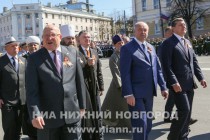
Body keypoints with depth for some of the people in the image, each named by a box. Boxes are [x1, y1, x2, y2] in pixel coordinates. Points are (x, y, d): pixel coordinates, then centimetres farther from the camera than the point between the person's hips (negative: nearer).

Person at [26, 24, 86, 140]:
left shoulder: (72, 53, 4)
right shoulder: (34, 58, -3)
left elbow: (79, 81, 7)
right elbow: (31, 89, -9)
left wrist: (82, 105, 8)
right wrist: (35, 113, -19)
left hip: (72, 112, 2)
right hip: (47, 115, -1)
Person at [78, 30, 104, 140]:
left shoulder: (94, 52, 14)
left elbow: (99, 71, 15)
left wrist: (101, 86, 12)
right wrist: (87, 64, -22)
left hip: (94, 87, 6)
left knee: (97, 113, 13)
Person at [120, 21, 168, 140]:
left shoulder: (151, 48, 14)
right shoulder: (127, 48, -7)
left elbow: (158, 69, 15)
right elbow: (125, 73, -13)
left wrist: (163, 87, 9)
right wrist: (128, 94, -19)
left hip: (149, 92, 7)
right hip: (136, 93, -7)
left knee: (148, 124, 15)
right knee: (141, 123, -7)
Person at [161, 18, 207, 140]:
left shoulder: (188, 42, 17)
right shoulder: (168, 43, -8)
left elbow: (194, 61, 18)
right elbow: (167, 65, -16)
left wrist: (200, 77, 9)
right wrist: (174, 82, -22)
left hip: (189, 84, 8)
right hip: (178, 84, -8)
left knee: (188, 112, 12)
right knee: (184, 111, -11)